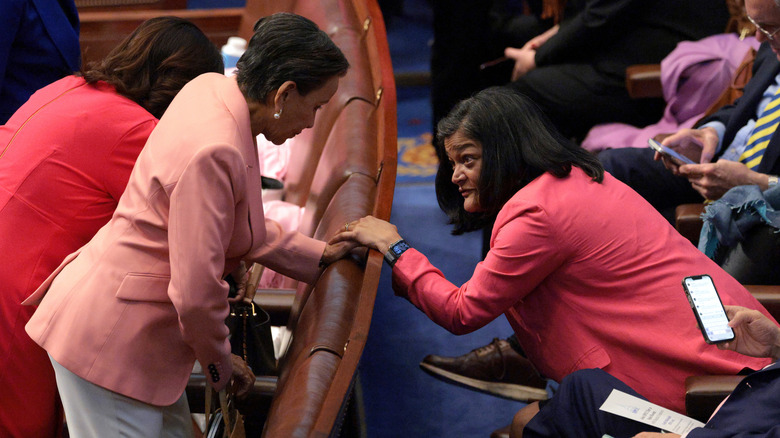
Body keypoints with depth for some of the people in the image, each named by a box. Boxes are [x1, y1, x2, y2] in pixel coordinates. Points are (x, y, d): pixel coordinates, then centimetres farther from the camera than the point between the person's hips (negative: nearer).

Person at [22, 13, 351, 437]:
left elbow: (241, 225, 17)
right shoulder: (214, 152, -28)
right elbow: (195, 291, -26)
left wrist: (317, 255, 19)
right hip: (108, 337, -10)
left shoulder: (213, 88, 1)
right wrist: (220, 365, -8)